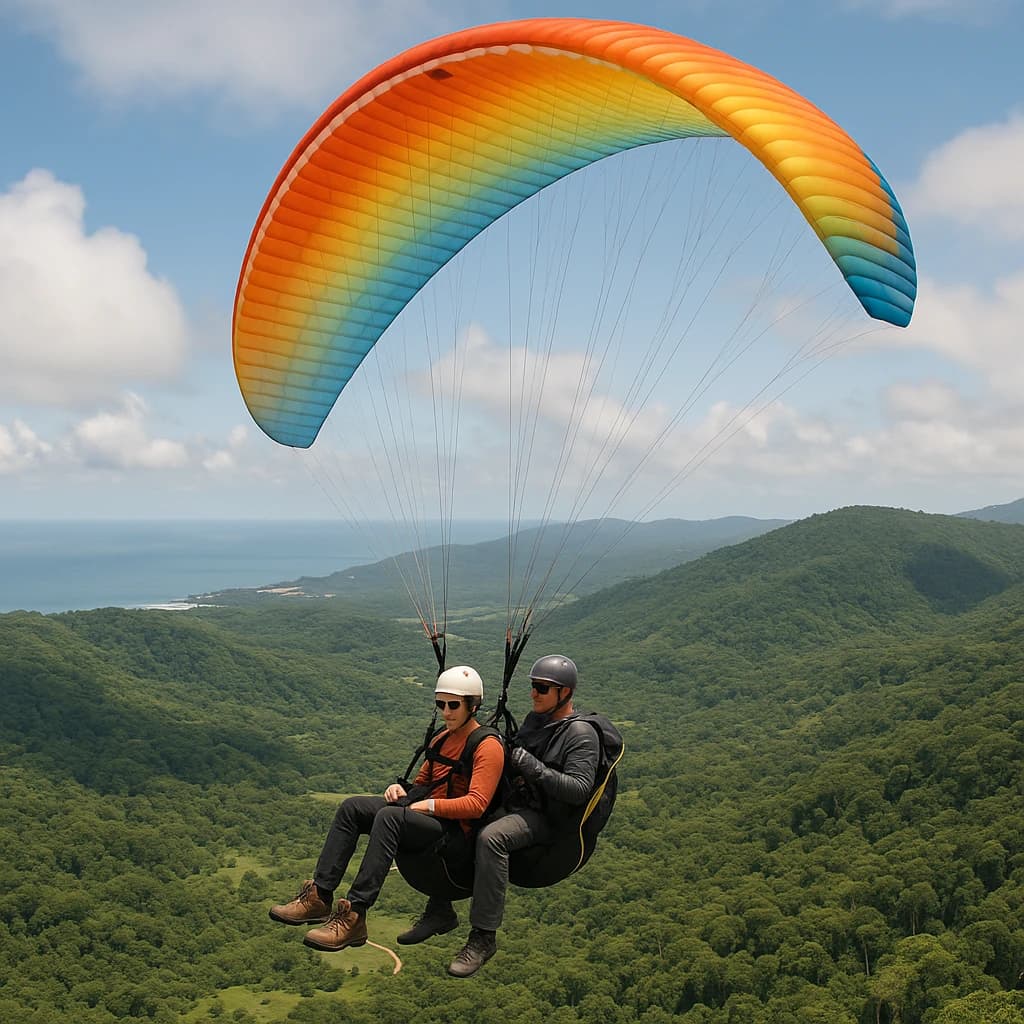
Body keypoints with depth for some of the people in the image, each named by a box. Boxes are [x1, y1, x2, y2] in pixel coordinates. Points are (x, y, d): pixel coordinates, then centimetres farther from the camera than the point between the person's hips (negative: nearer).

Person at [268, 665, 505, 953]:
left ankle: (354, 916, -39)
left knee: (389, 817, -35)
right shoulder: (443, 738, 19)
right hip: (425, 818, 9)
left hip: (455, 829, -9)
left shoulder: (488, 746, -9)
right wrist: (402, 790, 6)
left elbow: (476, 804, -20)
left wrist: (430, 805, -20)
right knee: (353, 807, -10)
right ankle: (320, 896, -18)